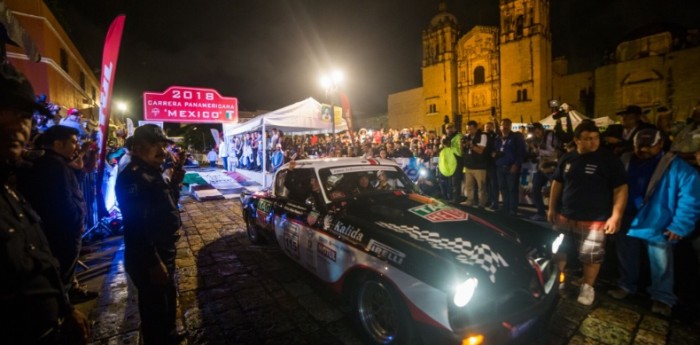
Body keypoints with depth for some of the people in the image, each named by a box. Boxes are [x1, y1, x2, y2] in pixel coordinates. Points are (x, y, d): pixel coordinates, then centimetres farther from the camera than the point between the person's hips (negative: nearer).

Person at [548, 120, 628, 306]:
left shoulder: (609, 159, -7)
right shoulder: (567, 159, 4)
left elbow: (621, 189, -9)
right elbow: (557, 184, 11)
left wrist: (616, 215, -16)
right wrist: (552, 208, 10)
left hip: (594, 220, -4)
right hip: (565, 216, 4)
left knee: (591, 256, 2)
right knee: (558, 250, 13)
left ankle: (588, 287, 25)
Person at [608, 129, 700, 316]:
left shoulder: (676, 166, -10)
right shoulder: (625, 161, 0)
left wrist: (679, 225, -16)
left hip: (658, 226, -3)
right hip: (627, 222, 3)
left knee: (661, 264, 11)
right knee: (626, 258, 17)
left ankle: (662, 297, 29)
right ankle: (626, 285, 36)